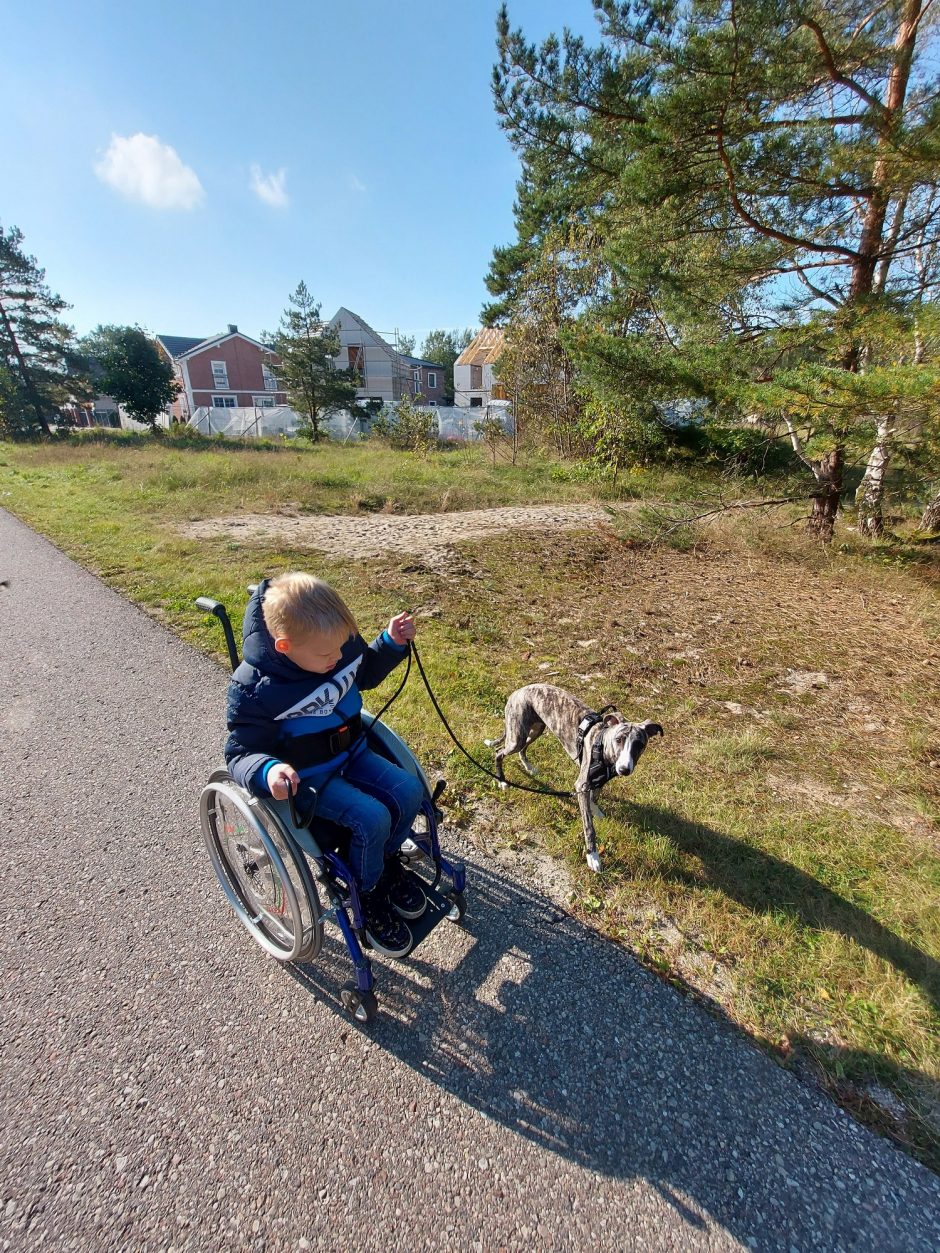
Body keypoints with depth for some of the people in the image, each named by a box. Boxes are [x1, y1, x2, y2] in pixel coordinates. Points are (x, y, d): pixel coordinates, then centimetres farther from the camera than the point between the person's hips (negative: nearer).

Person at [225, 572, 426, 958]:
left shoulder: (336, 644, -11)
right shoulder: (255, 689, -28)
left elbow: (365, 674, 10)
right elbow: (240, 754, -19)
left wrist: (391, 642, -6)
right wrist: (268, 770, -42)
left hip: (352, 753, 6)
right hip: (307, 776, -6)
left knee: (409, 792, -6)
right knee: (371, 819, -22)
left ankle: (388, 862, 23)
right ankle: (368, 897, 9)